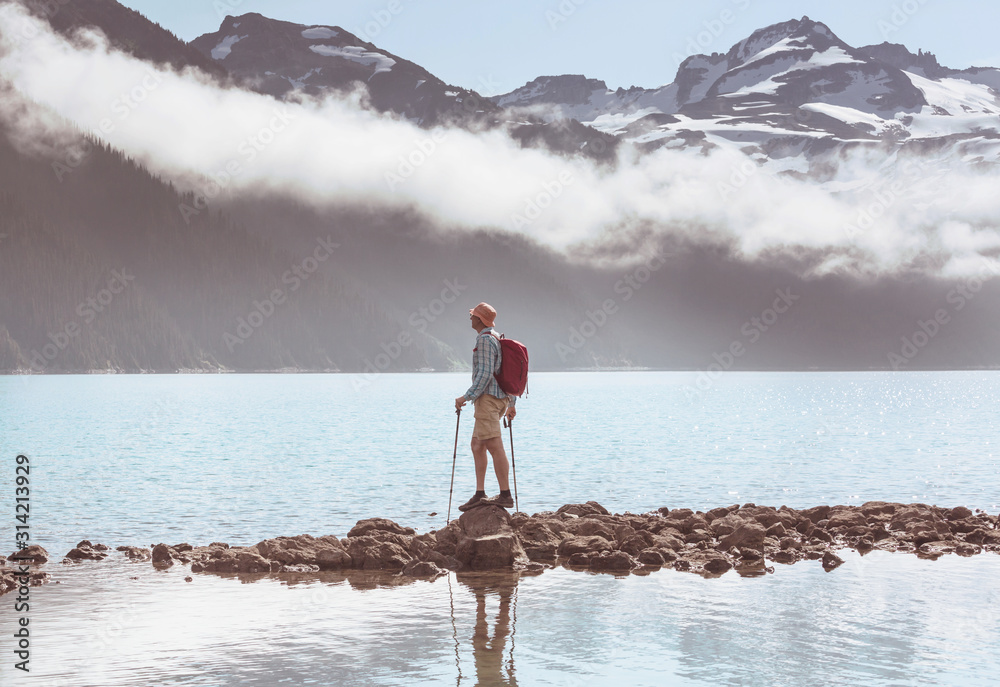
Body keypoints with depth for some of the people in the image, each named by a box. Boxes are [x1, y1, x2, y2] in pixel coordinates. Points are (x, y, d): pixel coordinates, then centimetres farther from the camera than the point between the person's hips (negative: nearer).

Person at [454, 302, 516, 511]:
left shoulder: (485, 339, -11)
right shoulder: (498, 340, 19)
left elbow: (485, 373, -20)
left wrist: (467, 397, -19)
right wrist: (512, 403, 24)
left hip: (488, 398, -11)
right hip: (502, 398, 11)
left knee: (494, 446, -11)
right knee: (477, 445, 13)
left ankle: (505, 495, -11)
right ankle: (479, 494, 11)